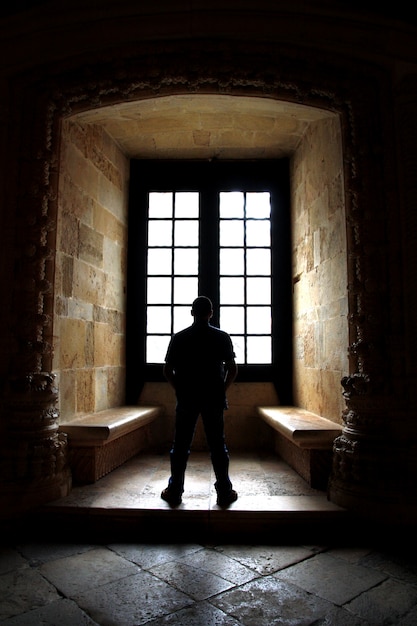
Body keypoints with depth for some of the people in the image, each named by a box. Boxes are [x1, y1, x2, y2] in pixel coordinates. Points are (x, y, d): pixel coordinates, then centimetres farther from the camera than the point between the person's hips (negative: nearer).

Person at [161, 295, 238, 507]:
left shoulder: (179, 338, -1)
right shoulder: (222, 337, -2)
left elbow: (167, 371, -1)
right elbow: (233, 370, -4)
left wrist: (180, 389, 11)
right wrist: (222, 389, 9)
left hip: (186, 398, 0)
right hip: (214, 398, 0)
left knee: (180, 446, 8)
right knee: (217, 446, 7)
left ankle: (175, 491, 15)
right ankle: (224, 492, 14)